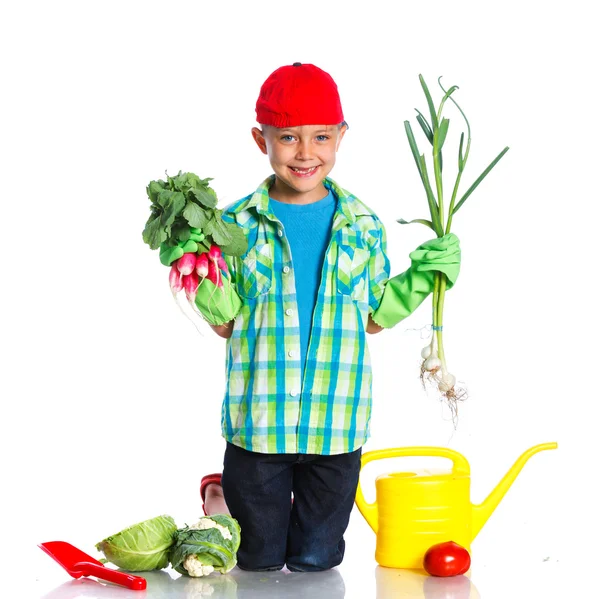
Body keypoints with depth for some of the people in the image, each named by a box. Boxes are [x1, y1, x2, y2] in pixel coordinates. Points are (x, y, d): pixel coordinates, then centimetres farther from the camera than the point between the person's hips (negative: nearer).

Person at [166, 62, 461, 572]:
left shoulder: (363, 227, 2)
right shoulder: (237, 224, -3)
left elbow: (372, 318, 9)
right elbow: (226, 323, -1)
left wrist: (419, 280, -2)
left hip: (336, 428, 2)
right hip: (259, 424, -1)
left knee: (315, 563, 11)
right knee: (258, 563, 11)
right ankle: (222, 496, 41)